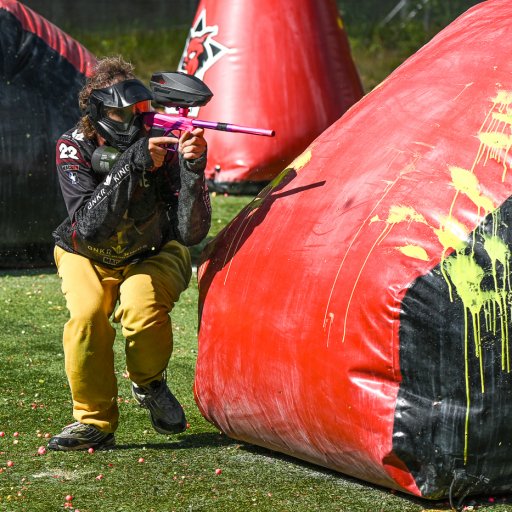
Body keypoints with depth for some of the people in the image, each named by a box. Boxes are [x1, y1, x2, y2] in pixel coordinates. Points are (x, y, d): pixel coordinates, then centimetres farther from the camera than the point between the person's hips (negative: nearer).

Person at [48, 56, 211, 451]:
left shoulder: (161, 148, -24)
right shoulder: (74, 148, -23)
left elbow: (191, 233, -30)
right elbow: (90, 226, -36)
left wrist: (191, 168, -43)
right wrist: (131, 165, -44)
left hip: (153, 256, 0)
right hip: (90, 258, 1)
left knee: (142, 307, -31)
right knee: (87, 315, -28)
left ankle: (150, 384, 1)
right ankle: (94, 422, -9)